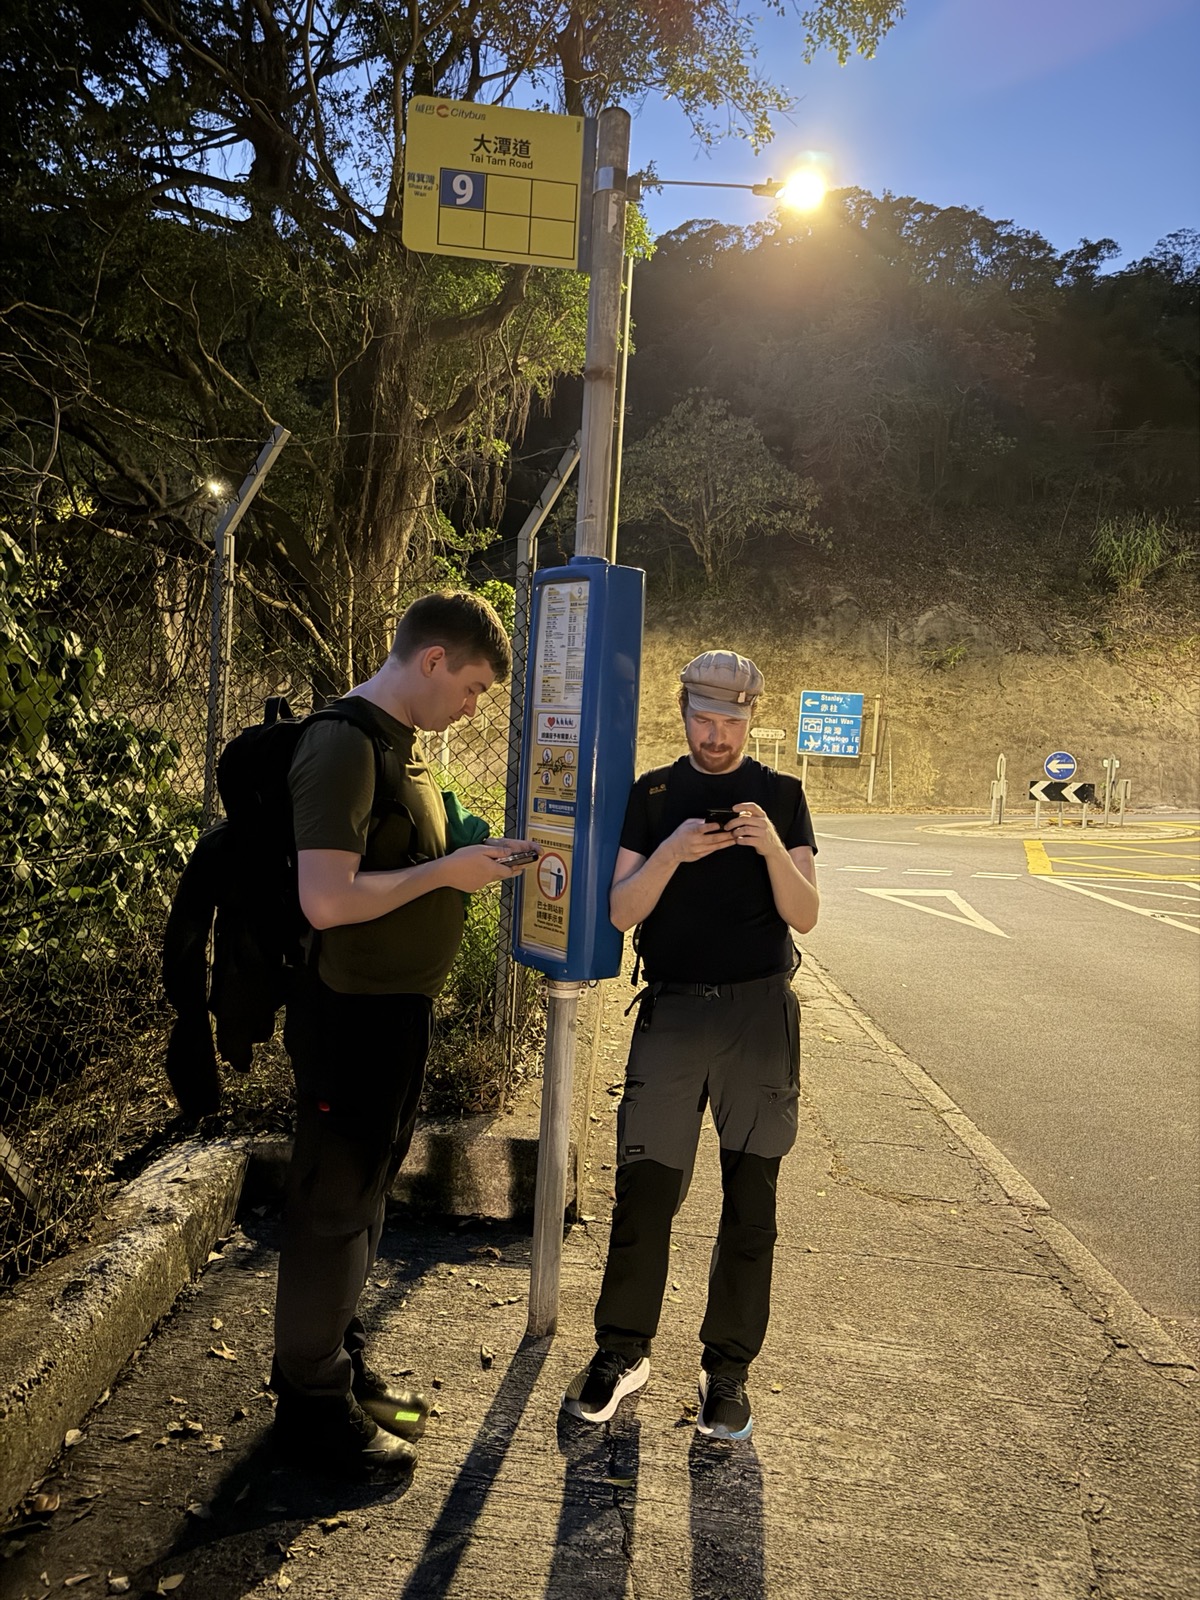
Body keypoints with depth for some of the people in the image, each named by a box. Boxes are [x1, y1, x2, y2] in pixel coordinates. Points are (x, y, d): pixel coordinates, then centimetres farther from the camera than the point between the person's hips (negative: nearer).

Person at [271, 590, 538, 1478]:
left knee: (365, 1197, 20)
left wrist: (467, 855, 4)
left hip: (400, 1008, 10)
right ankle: (311, 1400, 23)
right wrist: (447, 871, -19)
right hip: (352, 1012, -10)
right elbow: (326, 900, -28)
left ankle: (342, 1365, 38)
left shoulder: (402, 742, 11)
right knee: (333, 1206, 5)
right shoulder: (344, 746, -21)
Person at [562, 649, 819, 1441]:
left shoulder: (781, 796, 5)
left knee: (751, 1199, 7)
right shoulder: (652, 795, 7)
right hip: (672, 1009, 0)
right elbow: (621, 910, -1)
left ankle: (728, 1369, 23)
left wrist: (771, 849, -20)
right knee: (644, 1187, 2)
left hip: (760, 1012, 0)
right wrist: (671, 853, -18)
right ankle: (623, 1352, 22)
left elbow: (805, 915, -2)